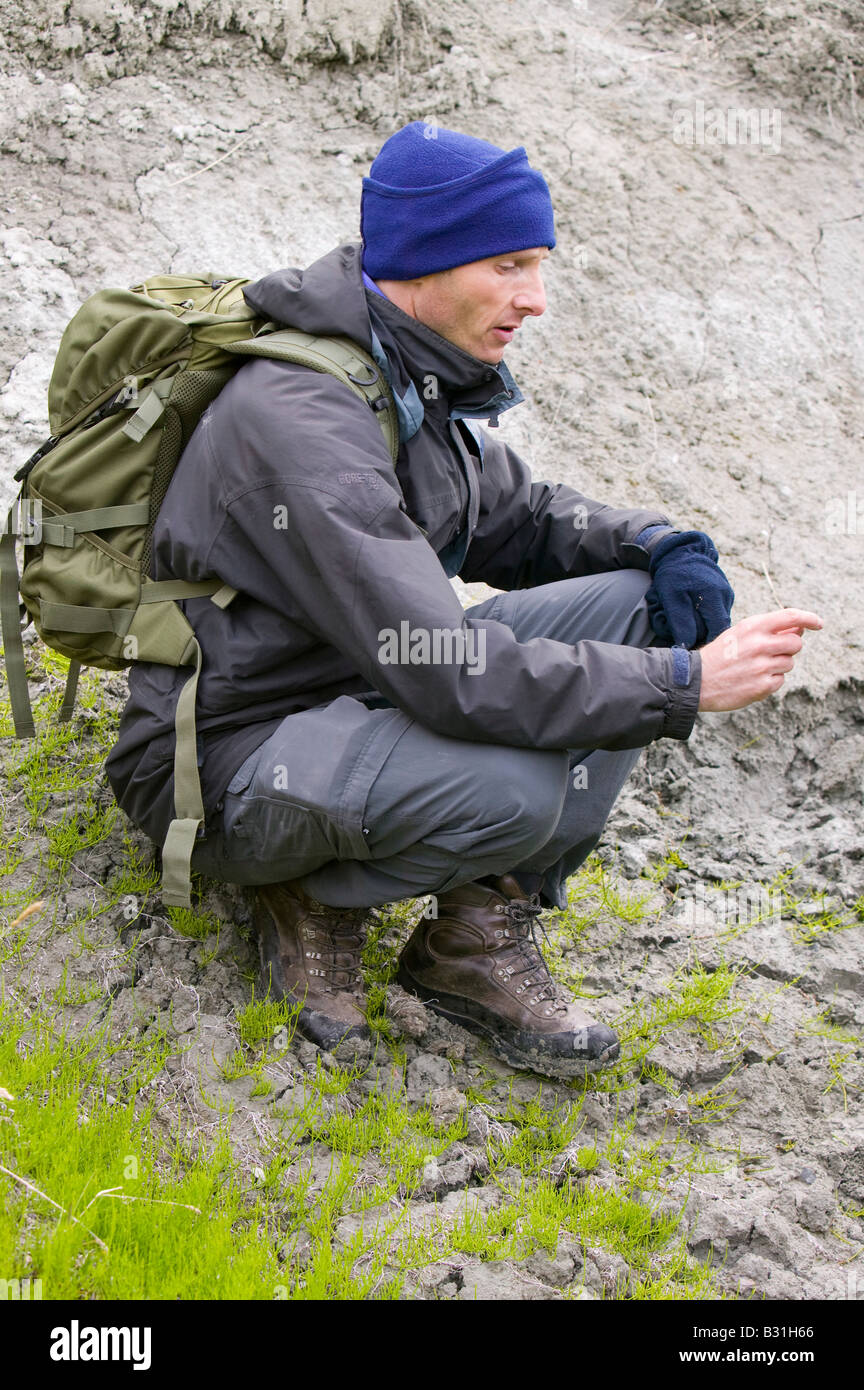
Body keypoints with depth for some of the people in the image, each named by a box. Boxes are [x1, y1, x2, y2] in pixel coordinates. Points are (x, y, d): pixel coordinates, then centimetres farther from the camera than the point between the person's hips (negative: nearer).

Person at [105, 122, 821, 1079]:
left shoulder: (423, 384, 3)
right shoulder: (296, 418, -26)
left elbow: (518, 518, 17)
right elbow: (444, 671, -31)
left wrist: (660, 544, -4)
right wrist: (681, 685, -27)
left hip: (358, 693, 9)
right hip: (229, 769, -9)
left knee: (633, 602, -5)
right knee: (523, 789, -35)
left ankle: (484, 929, -5)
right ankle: (313, 892, -4)